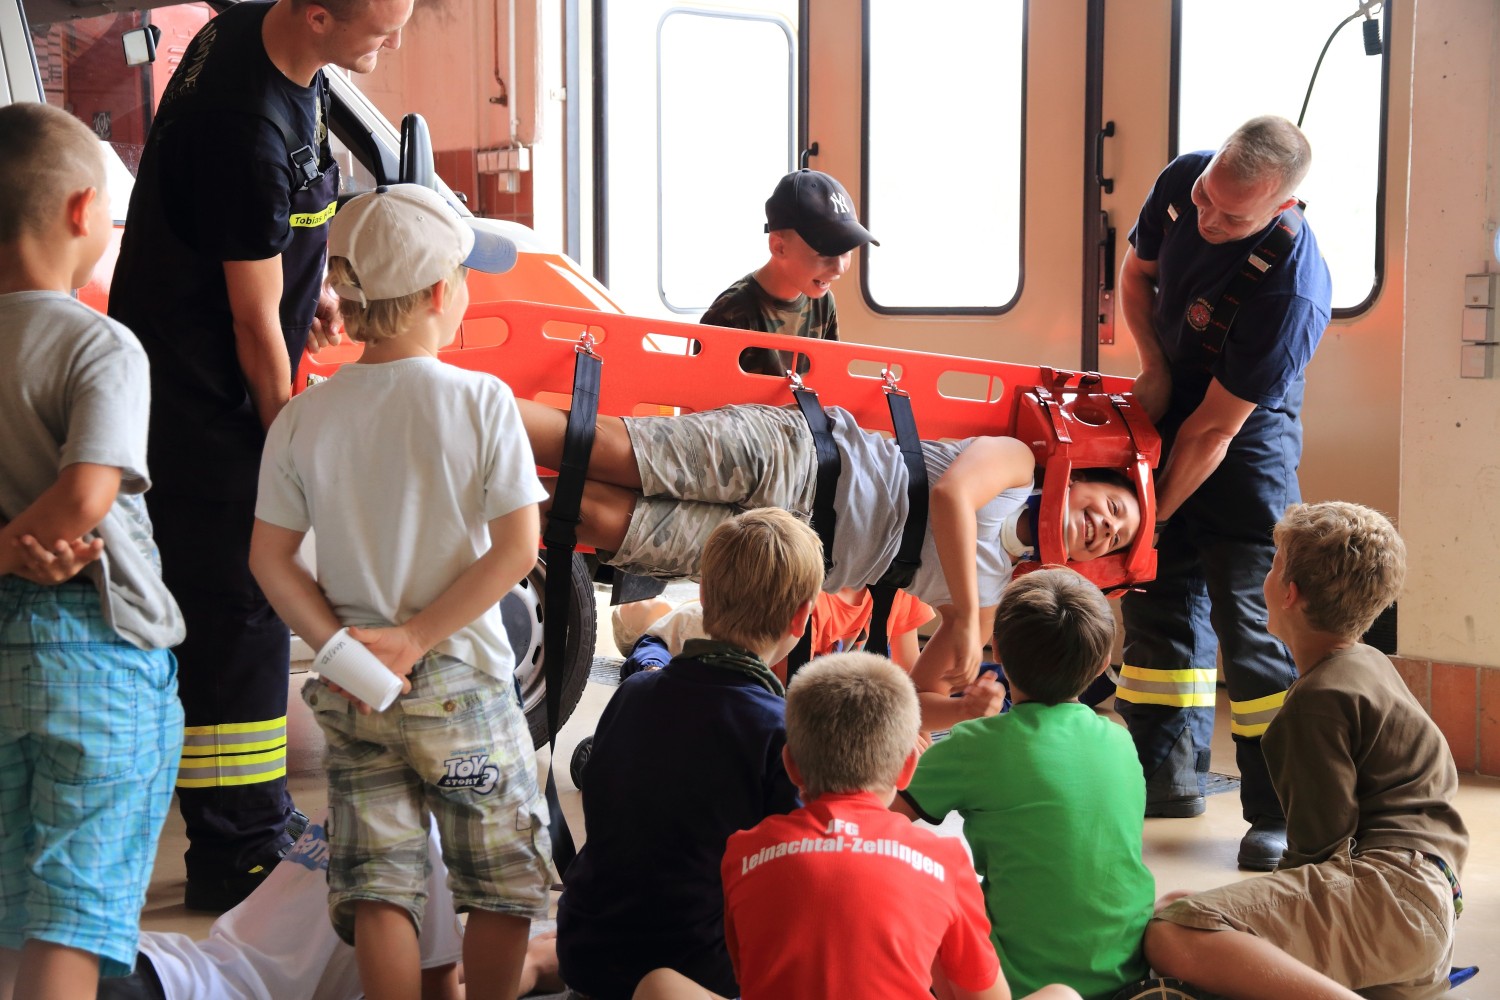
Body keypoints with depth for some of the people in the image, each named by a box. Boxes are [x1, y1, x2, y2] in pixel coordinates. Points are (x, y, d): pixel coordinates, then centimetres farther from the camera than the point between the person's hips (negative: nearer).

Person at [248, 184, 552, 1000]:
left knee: (378, 882, 8)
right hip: (461, 684, -3)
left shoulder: (304, 418, -2)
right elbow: (516, 546, -14)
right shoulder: (481, 401, -11)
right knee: (504, 877, 13)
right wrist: (416, 639, -12)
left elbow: (269, 558, -3)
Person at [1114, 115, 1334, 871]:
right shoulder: (1183, 180, -16)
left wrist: (1150, 519, -20)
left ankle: (1282, 810, -1)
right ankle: (1170, 774, 22)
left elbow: (1215, 429, -27)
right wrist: (1154, 369, -10)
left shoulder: (1293, 290, -34)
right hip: (1165, 410, 7)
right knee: (1160, 591, 10)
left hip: (1248, 438, -6)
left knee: (1249, 612, -11)